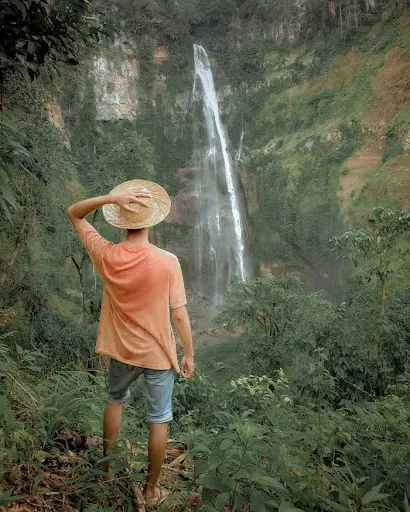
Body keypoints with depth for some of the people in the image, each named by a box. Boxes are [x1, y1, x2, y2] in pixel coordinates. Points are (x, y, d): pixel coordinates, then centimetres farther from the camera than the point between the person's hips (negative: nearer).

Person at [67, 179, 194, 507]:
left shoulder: (106, 255, -15)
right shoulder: (167, 262, -23)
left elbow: (73, 214, -2)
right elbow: (180, 314, -17)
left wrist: (111, 198, -19)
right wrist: (189, 355, -3)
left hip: (121, 350, 3)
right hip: (158, 354, -3)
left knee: (115, 400, 31)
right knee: (159, 419, 16)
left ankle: (108, 464, 49)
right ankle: (152, 488, 32)